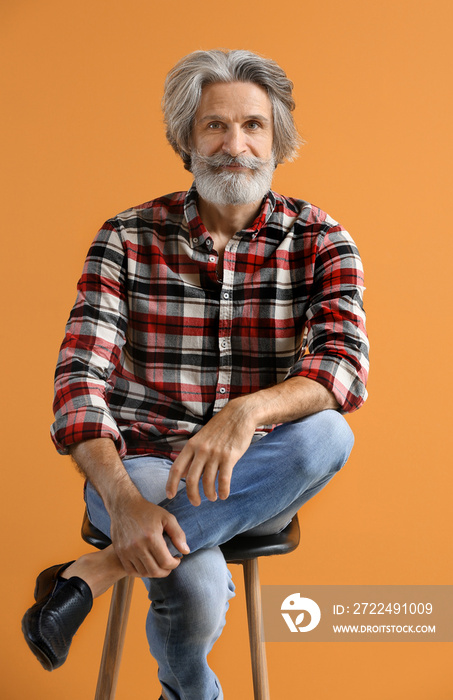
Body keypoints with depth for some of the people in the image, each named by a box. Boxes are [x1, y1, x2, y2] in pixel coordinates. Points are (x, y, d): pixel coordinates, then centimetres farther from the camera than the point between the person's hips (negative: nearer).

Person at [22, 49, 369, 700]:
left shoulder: (320, 241, 0)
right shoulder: (127, 237, -2)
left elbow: (344, 363, -16)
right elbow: (81, 377, -11)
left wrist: (247, 410, -38)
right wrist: (123, 499, -29)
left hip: (257, 477, 2)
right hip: (140, 462, -1)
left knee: (327, 435, -31)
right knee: (199, 587, -31)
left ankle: (93, 572, -22)